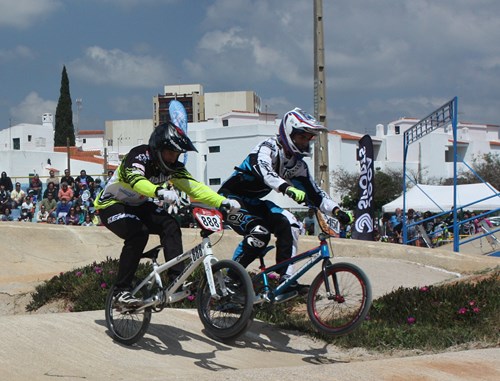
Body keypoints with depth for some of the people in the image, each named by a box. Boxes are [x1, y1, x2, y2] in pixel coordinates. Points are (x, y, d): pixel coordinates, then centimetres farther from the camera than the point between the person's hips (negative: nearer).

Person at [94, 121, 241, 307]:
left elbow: (194, 186, -14)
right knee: (138, 233, -32)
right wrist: (159, 192, -67)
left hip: (138, 205, 7)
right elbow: (135, 180, -48)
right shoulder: (139, 156, -28)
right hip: (111, 205, -6)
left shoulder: (172, 166, -9)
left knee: (170, 225, -19)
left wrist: (223, 201, -27)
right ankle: (122, 291, -24)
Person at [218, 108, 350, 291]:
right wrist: (287, 188, -59)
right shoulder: (267, 148, -21)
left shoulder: (297, 165, 2)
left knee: (288, 224, -14)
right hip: (230, 199, -8)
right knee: (259, 232, -29)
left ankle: (286, 279, -12)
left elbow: (314, 194, 1)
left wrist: (336, 210, -15)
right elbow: (264, 171, -42)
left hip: (253, 202, 8)